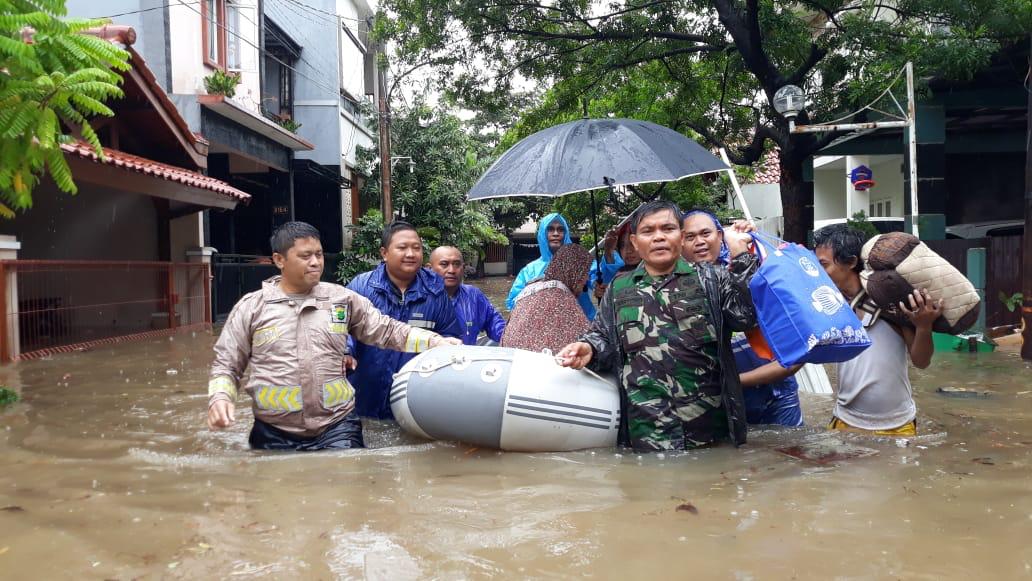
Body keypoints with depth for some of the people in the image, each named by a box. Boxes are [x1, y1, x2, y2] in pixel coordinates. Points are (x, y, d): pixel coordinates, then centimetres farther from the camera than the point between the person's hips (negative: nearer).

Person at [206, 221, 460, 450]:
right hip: (274, 433, 0)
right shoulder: (251, 307, 3)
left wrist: (438, 343, -5)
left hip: (337, 428, 1)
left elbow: (388, 331, 6)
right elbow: (226, 365, 7)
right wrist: (220, 397, -13)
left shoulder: (342, 299, 6)